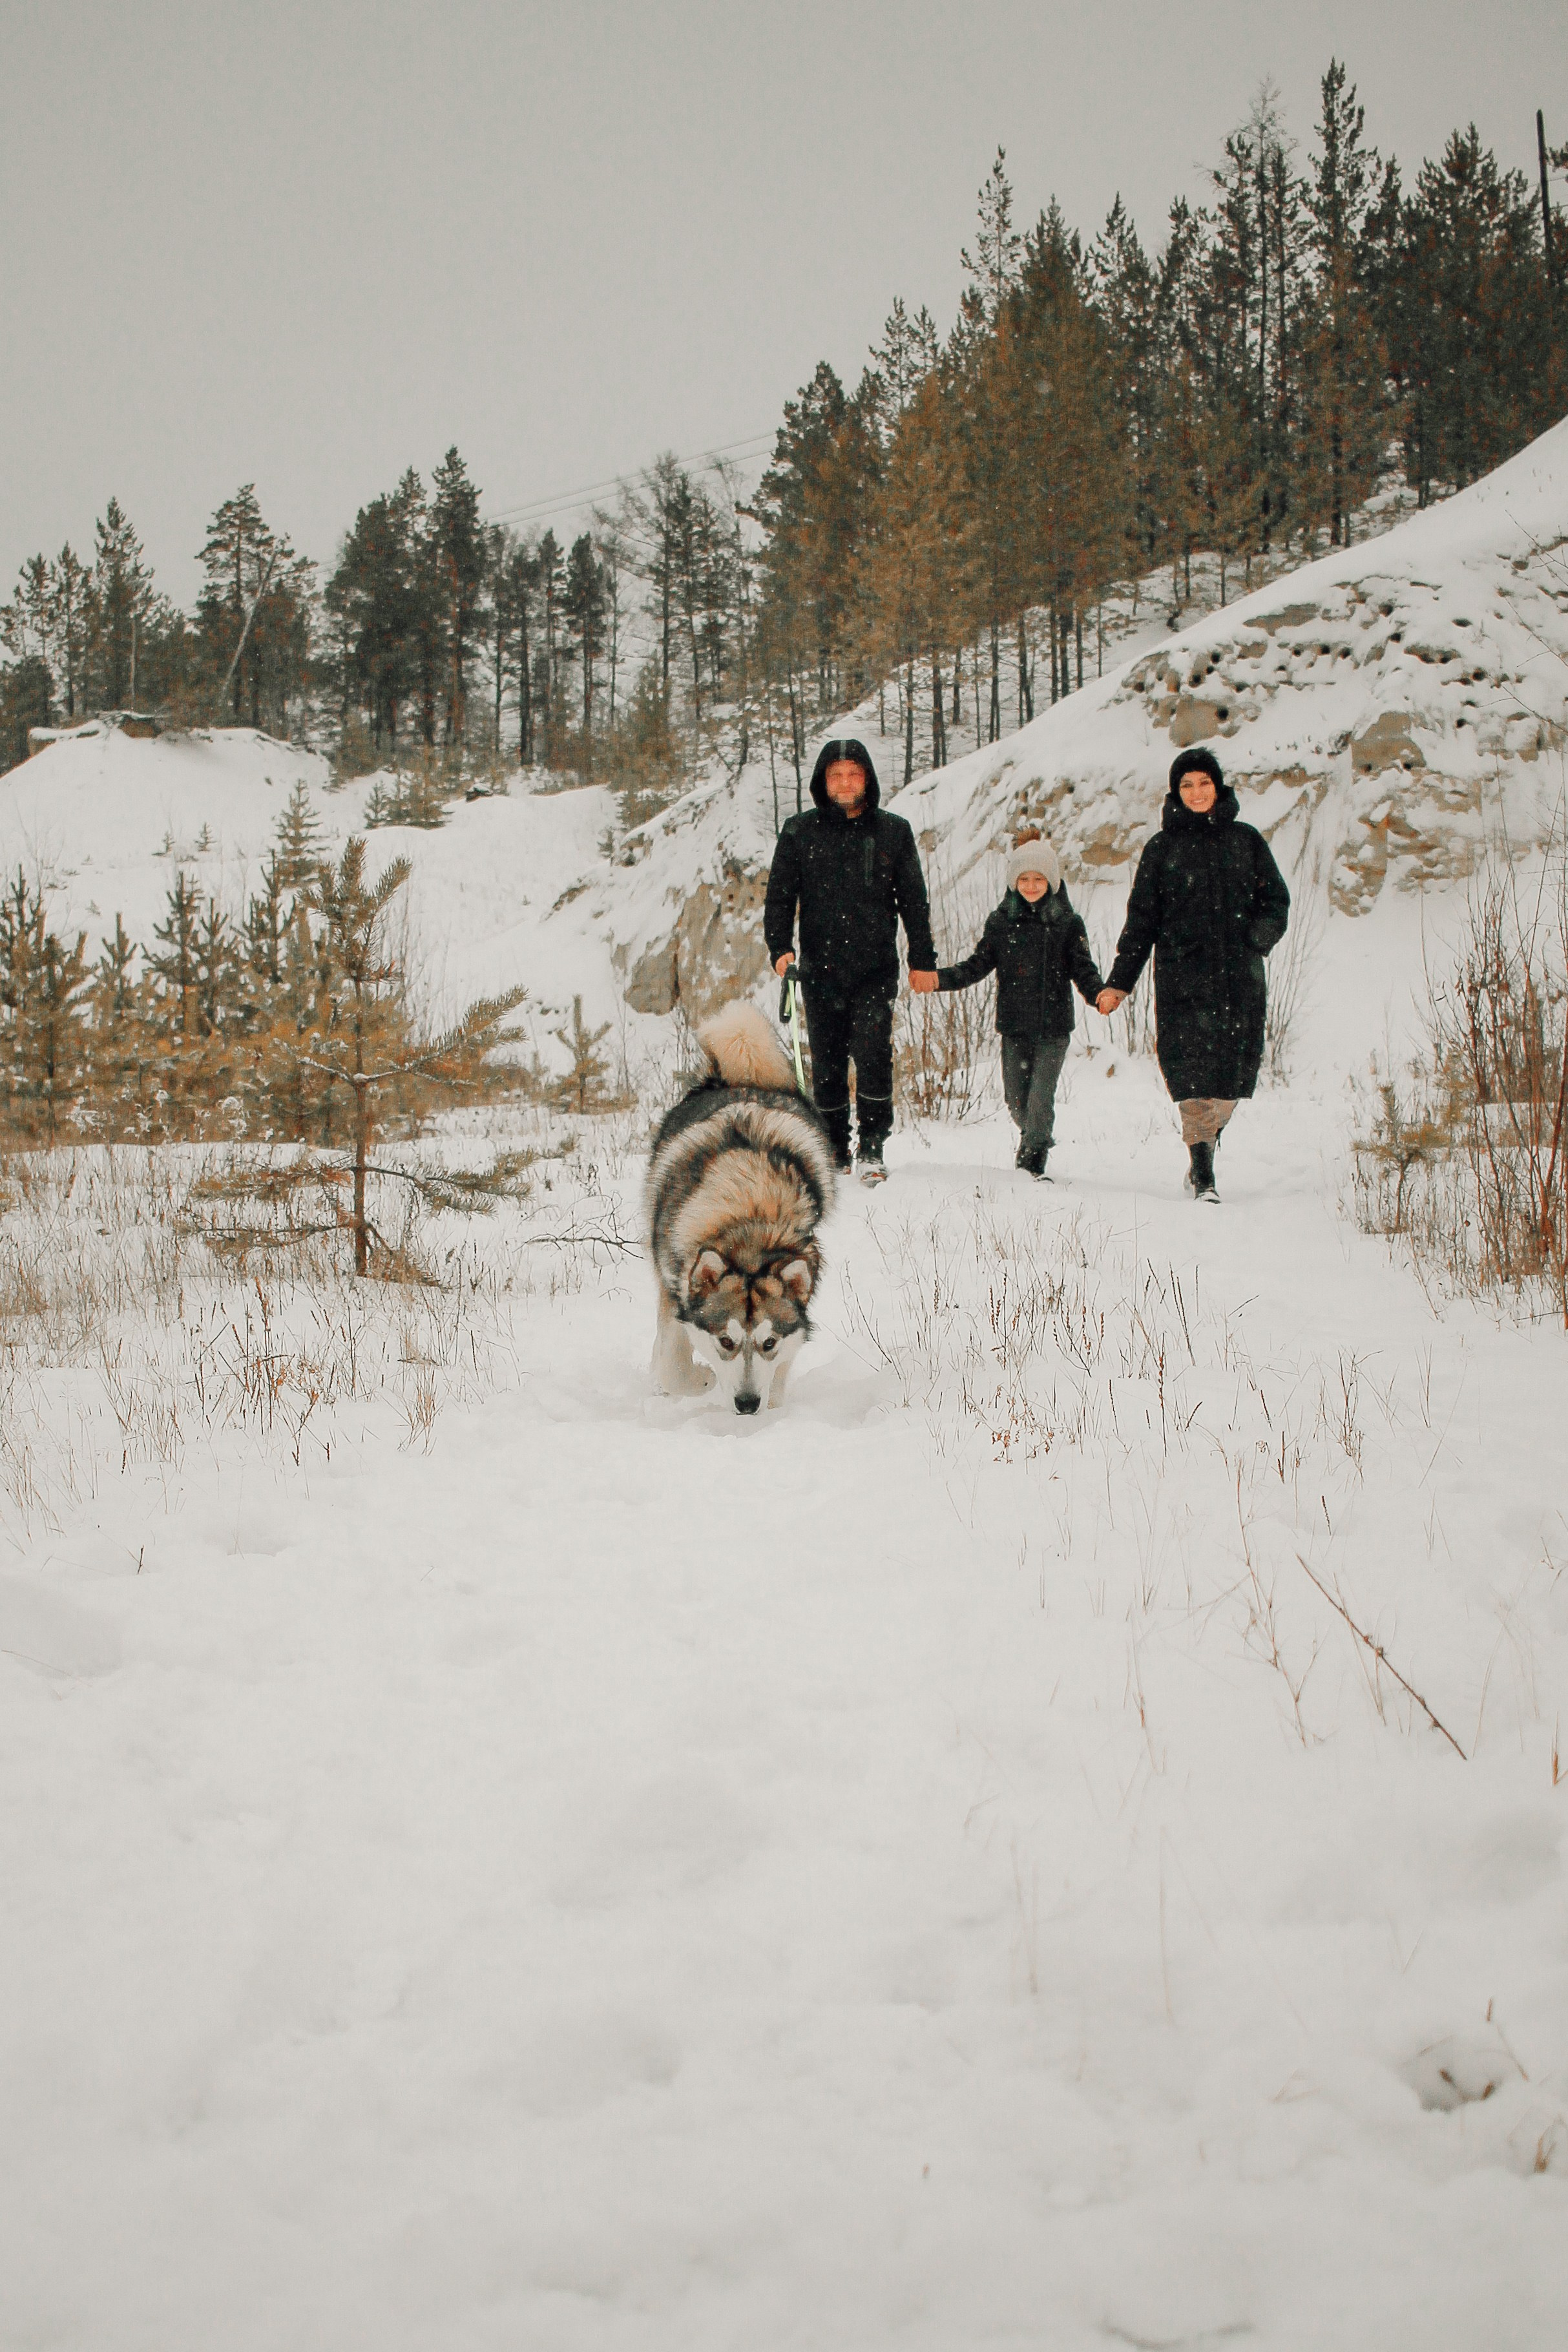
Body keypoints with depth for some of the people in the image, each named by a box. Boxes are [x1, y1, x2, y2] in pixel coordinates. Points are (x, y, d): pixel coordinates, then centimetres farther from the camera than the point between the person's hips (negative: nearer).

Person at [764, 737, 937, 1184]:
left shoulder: (893, 832, 5)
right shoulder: (800, 832, 4)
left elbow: (913, 900, 11)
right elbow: (779, 896, 6)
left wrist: (922, 959, 9)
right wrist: (780, 948, -8)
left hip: (877, 970, -1)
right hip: (820, 971, 1)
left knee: (872, 1054, -15)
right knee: (827, 1063, 6)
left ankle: (872, 1148, -8)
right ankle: (835, 1147, 20)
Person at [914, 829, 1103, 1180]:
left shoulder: (1068, 923, 0)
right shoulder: (1000, 921, 5)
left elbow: (1083, 971, -2)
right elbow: (978, 965, 6)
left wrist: (1099, 994, -23)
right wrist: (939, 978, -8)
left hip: (1054, 1028, -3)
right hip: (1013, 1026, 3)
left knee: (1040, 1097, -10)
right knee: (1016, 1098, 8)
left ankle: (1033, 1164, 2)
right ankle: (1032, 1139, 37)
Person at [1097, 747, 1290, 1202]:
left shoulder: (1246, 840, 11)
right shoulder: (1161, 849, 8)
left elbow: (1276, 901, 12)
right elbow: (1141, 920, 9)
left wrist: (1256, 939, -8)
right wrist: (1119, 982, 3)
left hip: (1239, 978, 1)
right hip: (1182, 978, -1)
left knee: (1230, 1078, 0)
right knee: (1193, 1071, -12)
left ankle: (1203, 1156, 21)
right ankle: (1203, 1175, -10)